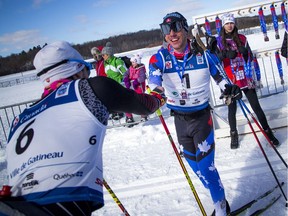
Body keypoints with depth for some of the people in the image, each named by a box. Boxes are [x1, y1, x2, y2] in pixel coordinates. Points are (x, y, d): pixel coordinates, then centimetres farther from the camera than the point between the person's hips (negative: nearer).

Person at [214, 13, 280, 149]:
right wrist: (226, 54, -22)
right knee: (232, 109, 5)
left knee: (256, 106, 3)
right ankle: (234, 135, 23)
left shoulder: (241, 38, 8)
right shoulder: (218, 41, 2)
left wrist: (245, 52, -12)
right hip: (230, 80, -1)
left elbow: (250, 58, 9)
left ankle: (268, 132, 16)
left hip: (245, 78, 2)